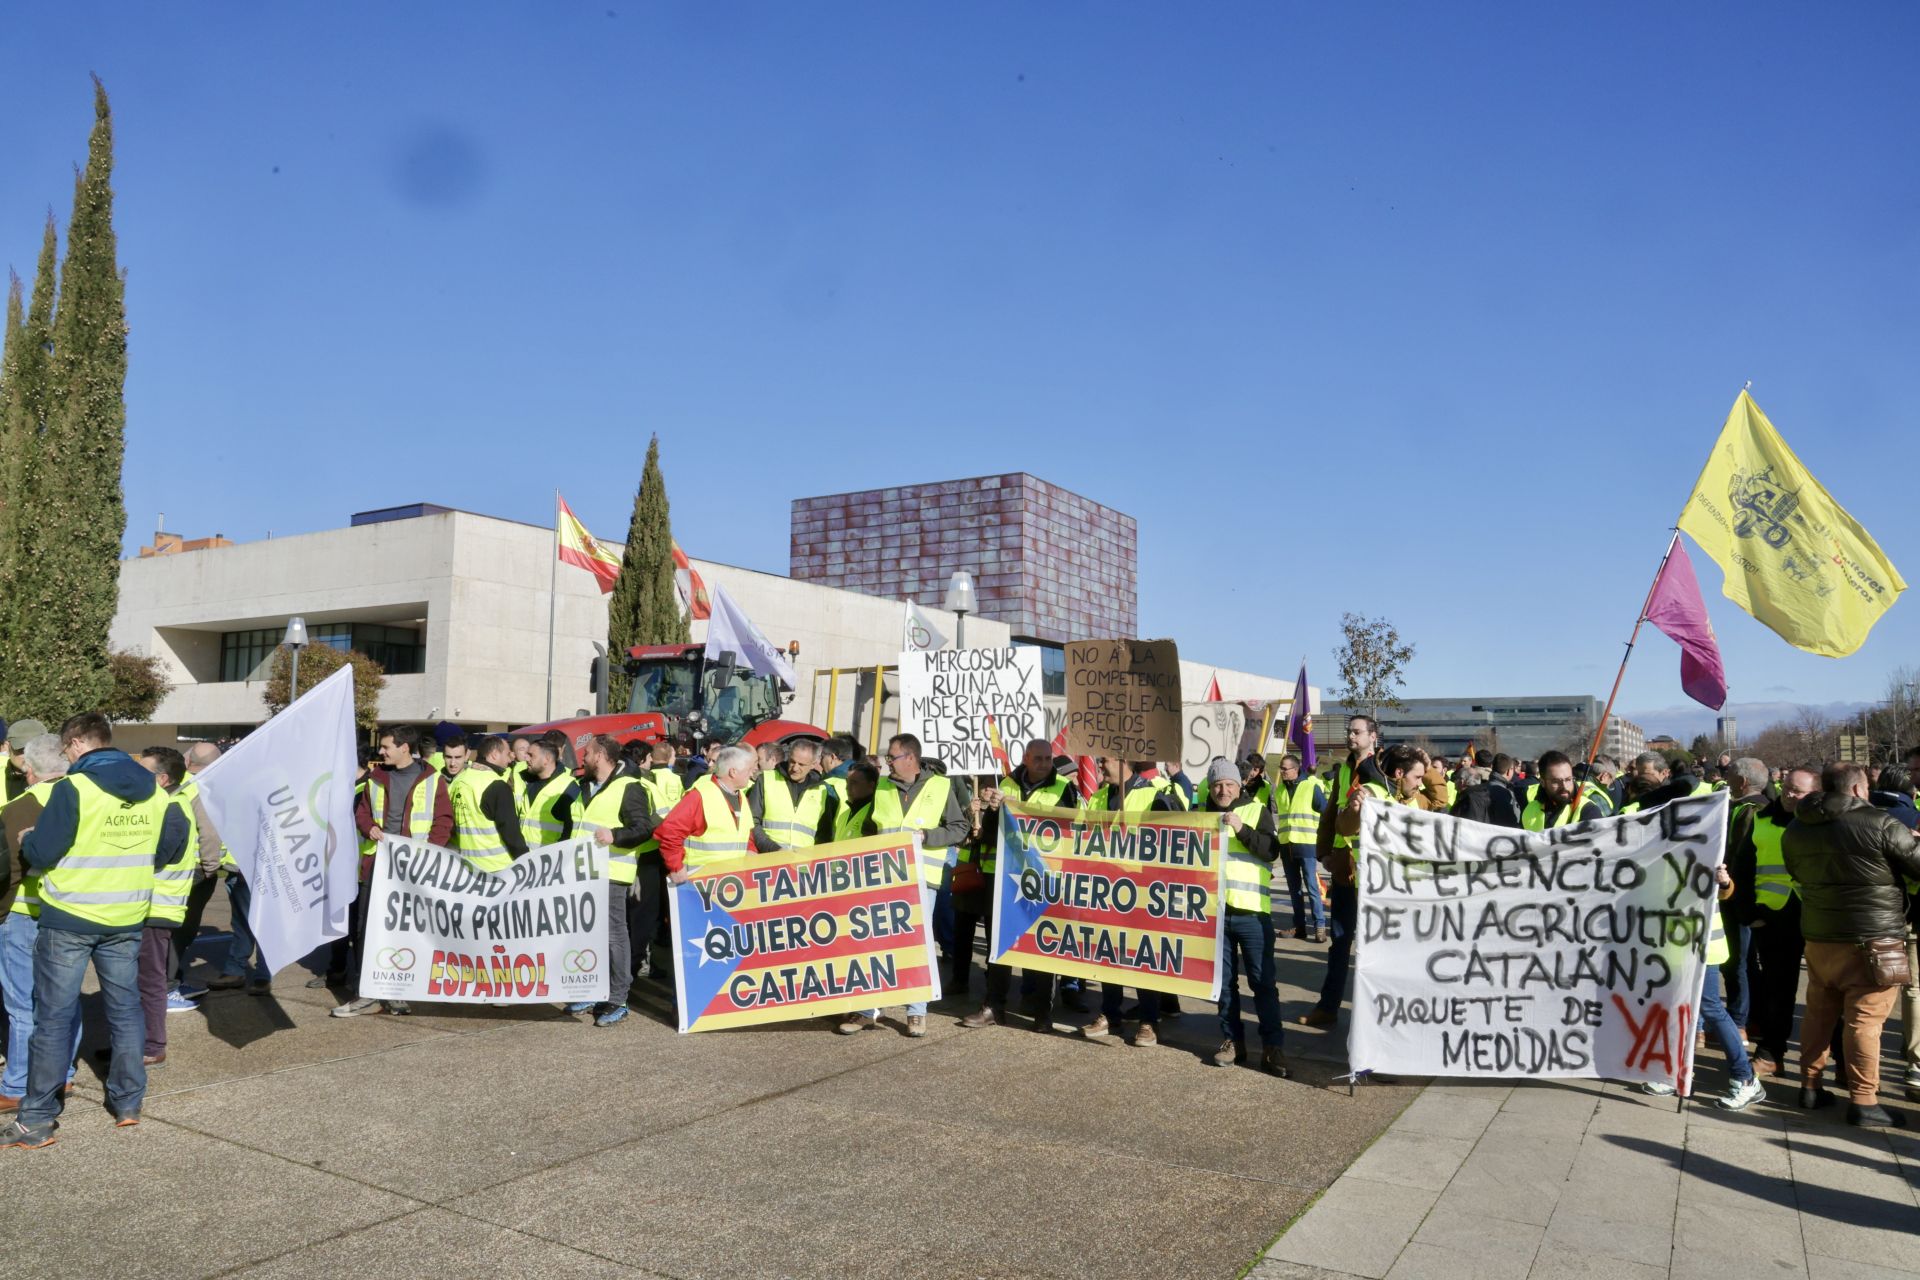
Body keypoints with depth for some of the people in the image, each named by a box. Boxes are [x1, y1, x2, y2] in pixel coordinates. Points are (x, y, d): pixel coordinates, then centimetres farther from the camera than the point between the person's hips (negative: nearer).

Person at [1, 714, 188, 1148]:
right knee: (125, 1009, 14)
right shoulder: (153, 791, 1)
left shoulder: (73, 788, -16)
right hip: (126, 919, 5)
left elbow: (41, 854, -15)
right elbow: (174, 846, 9)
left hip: (68, 918, -5)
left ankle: (37, 1120, 10)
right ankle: (128, 1104, 21)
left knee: (53, 1017, 4)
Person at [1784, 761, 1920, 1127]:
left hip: (1818, 936, 6)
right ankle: (1863, 1100, 3)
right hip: (1873, 939, -5)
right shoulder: (1881, 824, -13)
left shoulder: (1795, 830, 6)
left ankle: (1810, 1085, 22)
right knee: (1864, 1020, -1)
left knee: (1819, 1012, 16)